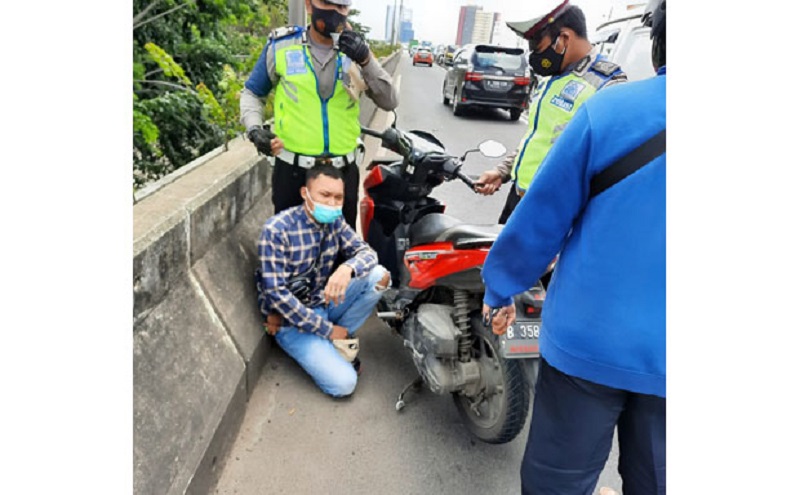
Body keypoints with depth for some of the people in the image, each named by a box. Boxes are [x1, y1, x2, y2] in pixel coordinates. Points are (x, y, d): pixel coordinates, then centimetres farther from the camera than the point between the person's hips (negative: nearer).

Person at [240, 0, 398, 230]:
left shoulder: (355, 49, 3)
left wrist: (366, 60, -19)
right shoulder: (281, 45, -1)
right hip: (292, 169, -1)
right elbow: (252, 93, 10)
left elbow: (389, 102, -4)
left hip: (343, 170, 2)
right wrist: (254, 129, -9)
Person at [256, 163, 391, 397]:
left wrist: (348, 268, -32)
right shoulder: (276, 229, -22)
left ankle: (340, 341, -2)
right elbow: (275, 293, -24)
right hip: (292, 319, -6)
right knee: (343, 383, -21)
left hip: (324, 303, 6)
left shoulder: (335, 221, -4)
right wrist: (327, 329, -21)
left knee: (379, 275, -14)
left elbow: (366, 252, -6)